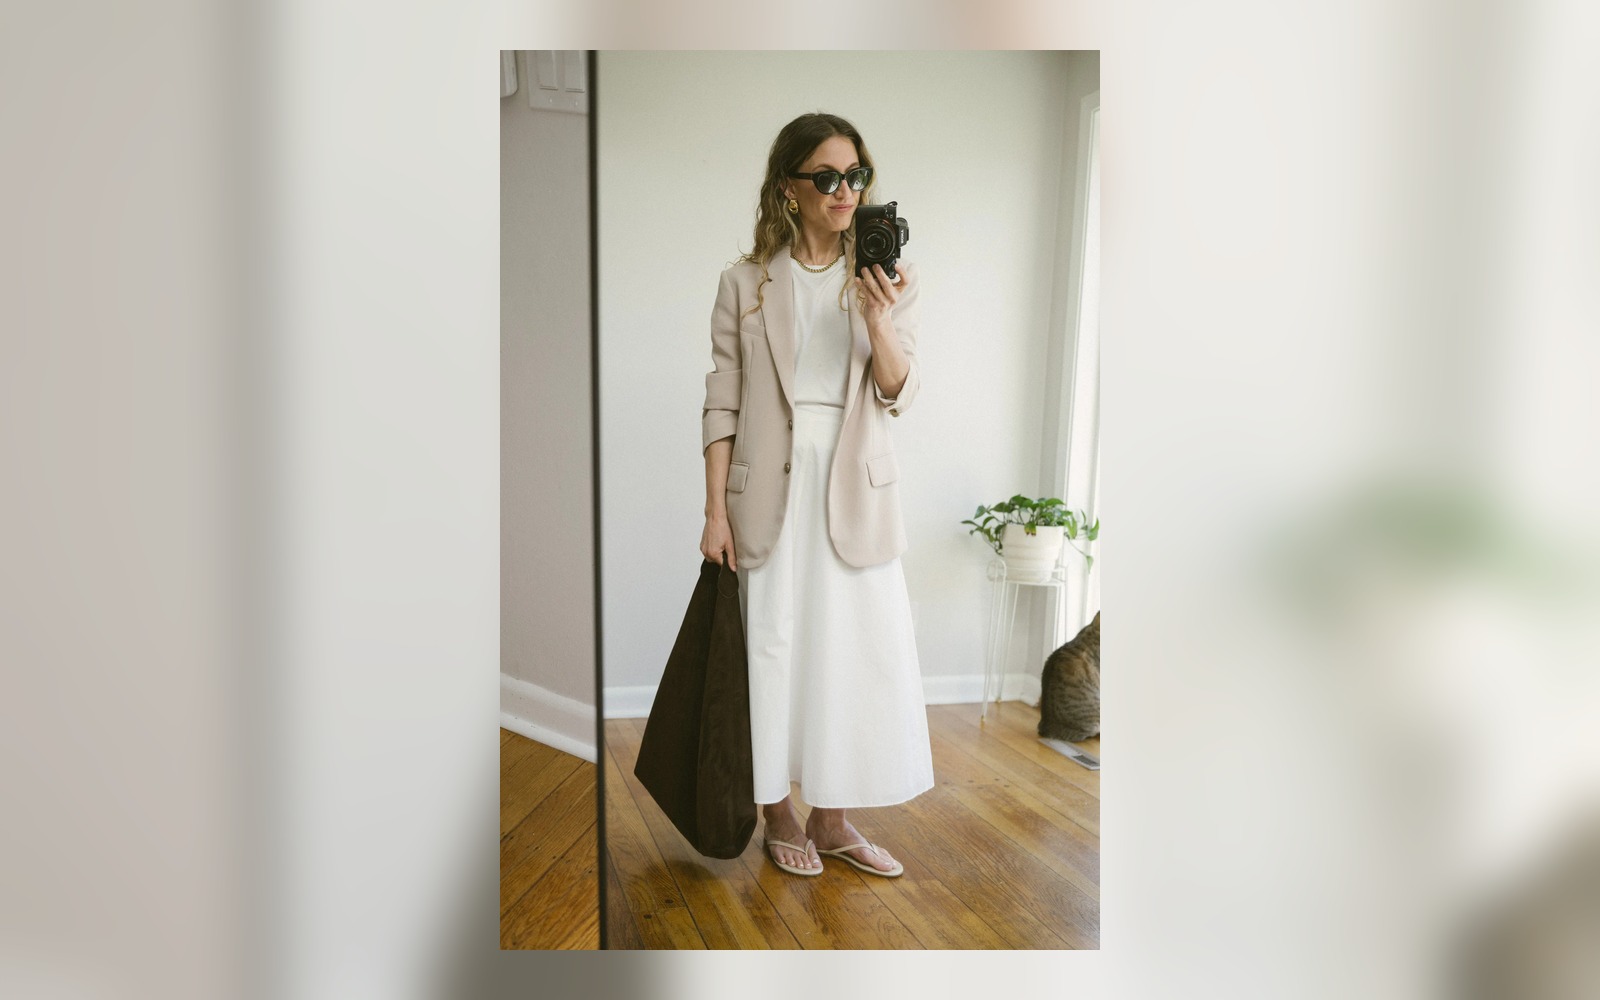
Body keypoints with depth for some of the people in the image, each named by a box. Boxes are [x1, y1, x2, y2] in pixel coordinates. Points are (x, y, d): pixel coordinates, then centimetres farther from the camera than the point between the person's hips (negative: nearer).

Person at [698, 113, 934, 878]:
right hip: (771, 488, -2)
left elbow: (898, 395, -1)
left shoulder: (886, 279, 6)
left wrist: (880, 322, -20)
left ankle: (831, 819, 21)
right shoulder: (747, 283, 1)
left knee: (857, 648, 4)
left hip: (855, 488, 2)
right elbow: (722, 403, 0)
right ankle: (780, 815, 23)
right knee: (774, 648, 5)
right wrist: (715, 510, -5)